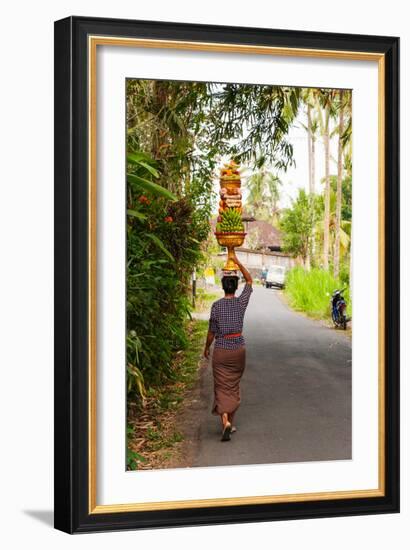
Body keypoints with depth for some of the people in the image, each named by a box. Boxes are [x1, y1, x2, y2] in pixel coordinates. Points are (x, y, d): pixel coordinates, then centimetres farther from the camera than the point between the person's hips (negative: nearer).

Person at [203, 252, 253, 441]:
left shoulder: (216, 305, -9)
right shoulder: (241, 302, -4)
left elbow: (212, 331, -3)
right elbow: (249, 280, 12)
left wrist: (206, 348, 13)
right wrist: (238, 262, 14)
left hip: (221, 349, -2)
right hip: (238, 348, 2)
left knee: (222, 387, 0)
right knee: (234, 386, 16)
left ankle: (225, 420, -20)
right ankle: (231, 422, 21)